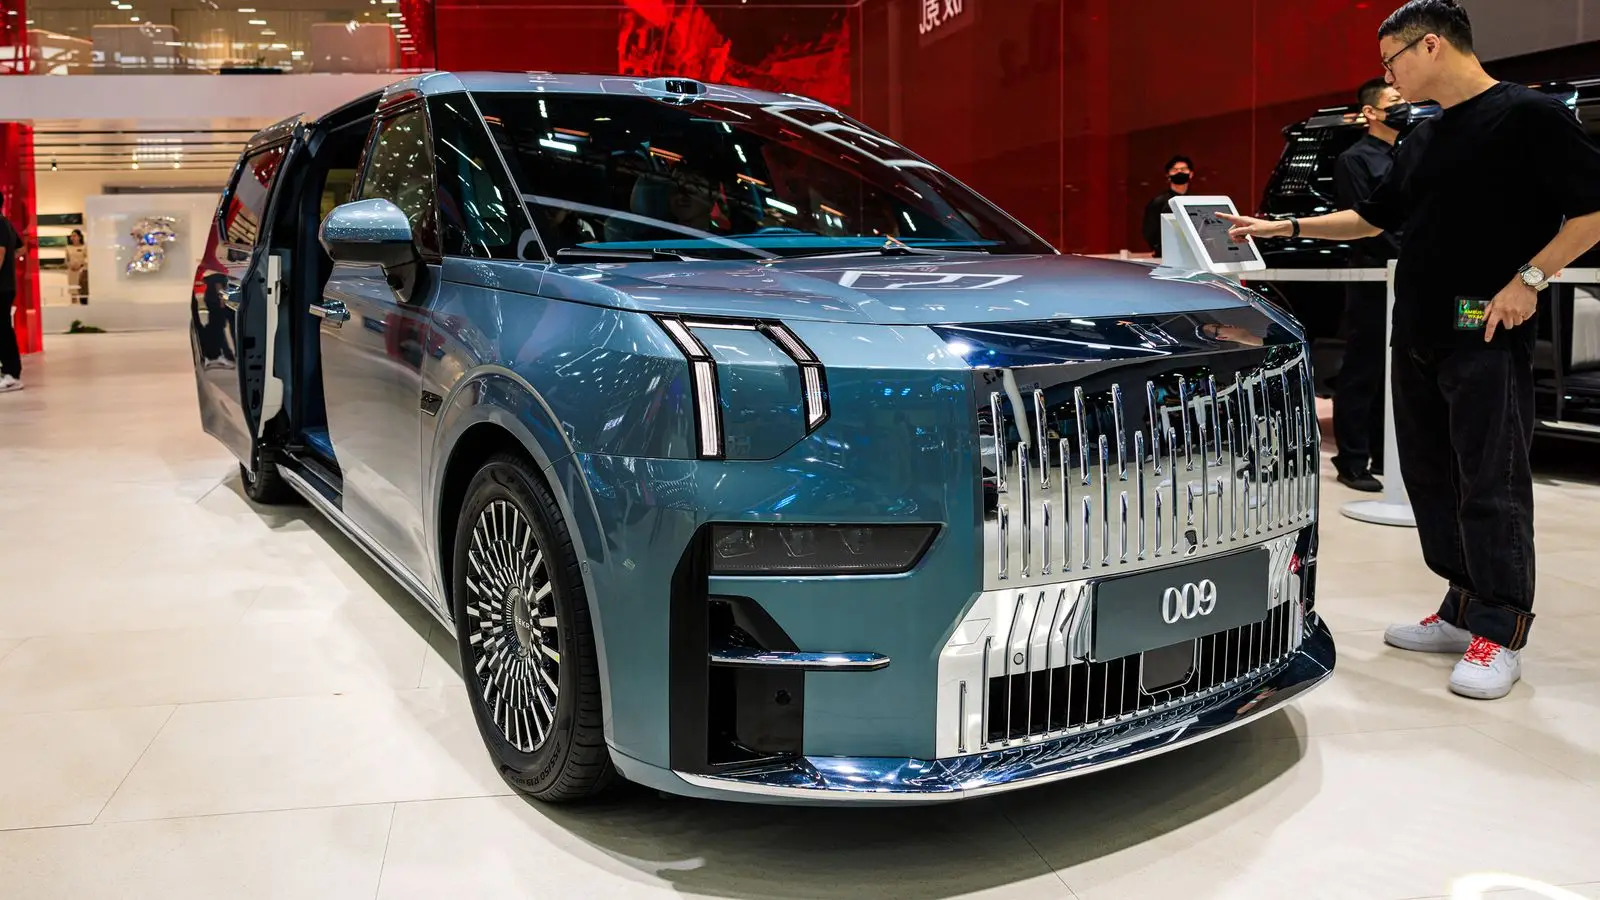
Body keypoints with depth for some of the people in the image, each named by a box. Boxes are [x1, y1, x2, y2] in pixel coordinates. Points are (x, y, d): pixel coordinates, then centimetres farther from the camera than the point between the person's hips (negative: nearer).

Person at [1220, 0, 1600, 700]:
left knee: (1491, 484, -5)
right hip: (1417, 333, 8)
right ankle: (1463, 609, 21)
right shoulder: (1422, 140, 18)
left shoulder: (1530, 115, -6)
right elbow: (1374, 217, 26)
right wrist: (1285, 227, 21)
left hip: (1486, 335, -8)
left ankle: (1500, 633, 3)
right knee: (1431, 477, 10)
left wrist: (1530, 277, -17)